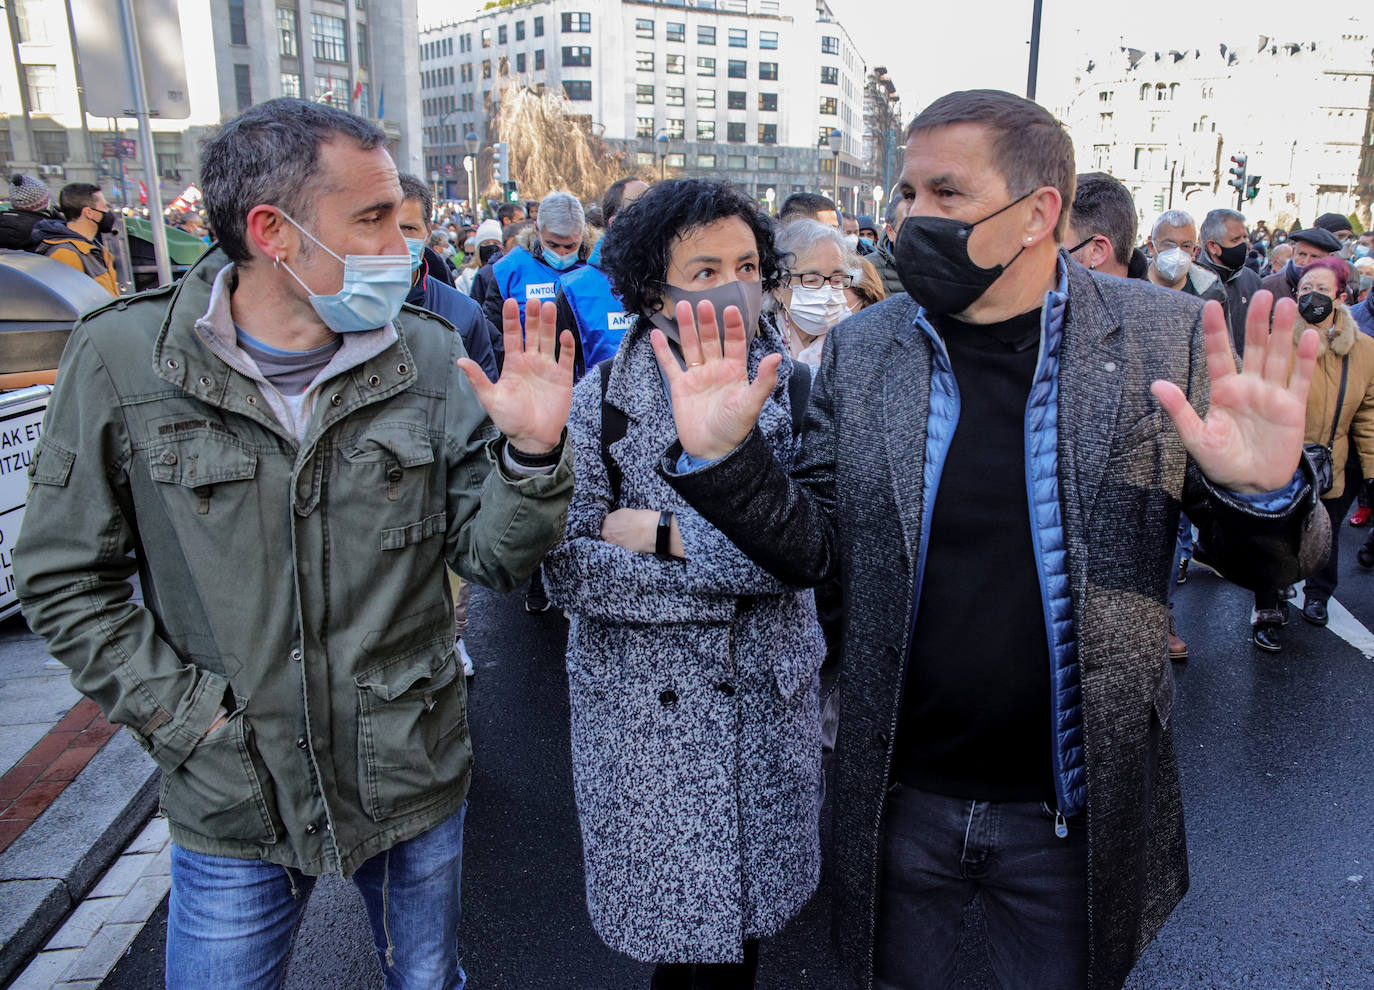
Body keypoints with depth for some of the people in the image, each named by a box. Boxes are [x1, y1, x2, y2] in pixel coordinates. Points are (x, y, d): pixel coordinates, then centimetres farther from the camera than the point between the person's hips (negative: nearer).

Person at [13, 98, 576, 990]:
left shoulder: (432, 359, -8)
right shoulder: (122, 358, -11)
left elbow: (490, 559, -8)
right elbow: (65, 577, -3)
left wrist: (533, 455, -26)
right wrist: (182, 714, -9)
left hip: (417, 783, 2)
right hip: (232, 806, -1)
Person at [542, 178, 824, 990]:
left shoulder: (796, 391, -4)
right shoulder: (600, 403, -8)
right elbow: (569, 570, -14)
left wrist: (662, 534, -18)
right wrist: (727, 563, -17)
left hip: (769, 702, 2)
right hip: (644, 707, -1)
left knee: (746, 922, 17)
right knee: (668, 921, 13)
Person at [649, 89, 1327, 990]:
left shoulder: (1169, 339, -10)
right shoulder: (863, 348, -5)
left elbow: (1271, 566, -5)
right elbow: (817, 545, -1)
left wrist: (1265, 492, -27)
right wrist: (721, 461, -17)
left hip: (1076, 813, -1)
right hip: (899, 801, 2)